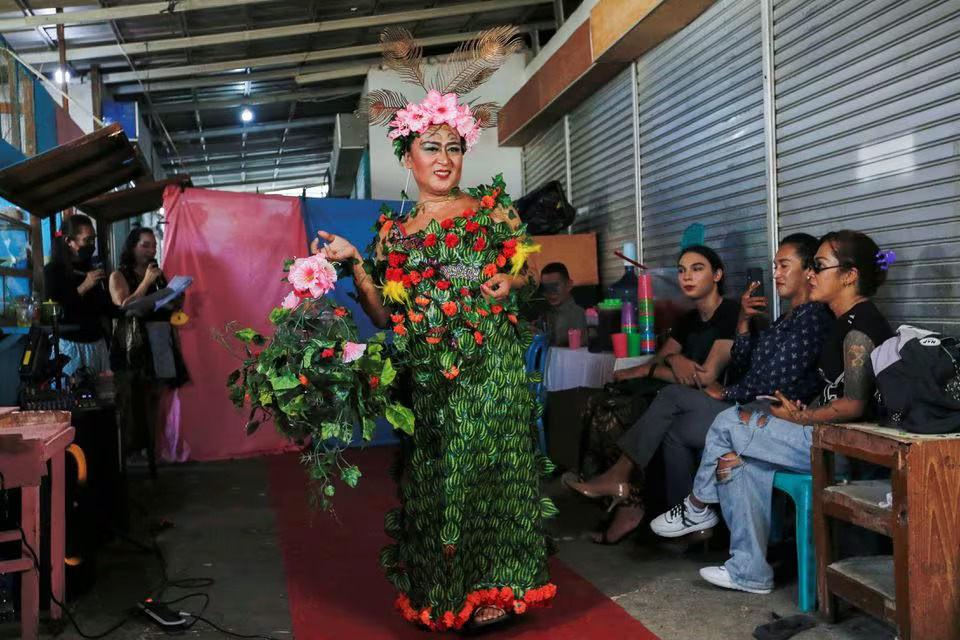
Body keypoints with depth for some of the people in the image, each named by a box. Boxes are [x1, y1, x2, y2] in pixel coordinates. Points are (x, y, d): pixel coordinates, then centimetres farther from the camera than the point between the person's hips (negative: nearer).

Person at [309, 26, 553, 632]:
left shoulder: (492, 206, 6)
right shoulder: (394, 232, 10)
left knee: (494, 471, 0)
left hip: (493, 370, -1)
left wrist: (507, 283, -12)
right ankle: (442, 596, 23)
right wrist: (354, 265, -5)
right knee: (435, 481, 5)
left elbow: (526, 268, 9)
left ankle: (498, 587, 17)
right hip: (430, 378, 2)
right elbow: (385, 317, 6)